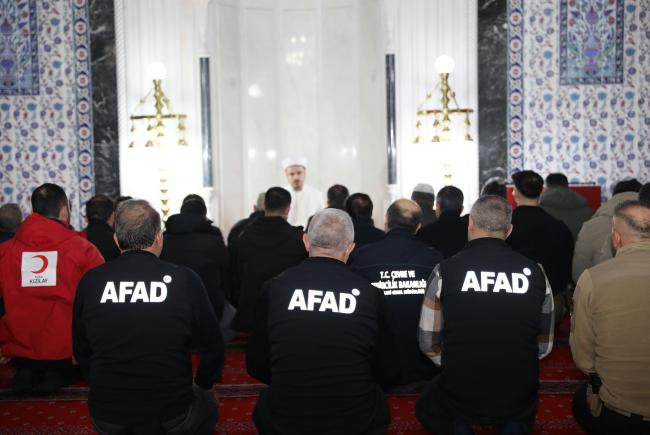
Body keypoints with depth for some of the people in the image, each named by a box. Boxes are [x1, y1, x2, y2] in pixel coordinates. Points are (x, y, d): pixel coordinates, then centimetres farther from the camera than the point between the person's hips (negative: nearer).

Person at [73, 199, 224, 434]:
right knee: (207, 405, 30)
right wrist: (204, 384, 14)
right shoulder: (185, 279, -14)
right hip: (172, 415, -2)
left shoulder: (90, 282, -8)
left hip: (107, 416, 3)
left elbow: (81, 350, 4)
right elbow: (212, 347, -6)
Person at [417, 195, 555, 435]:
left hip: (459, 397, -2)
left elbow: (428, 342, -4)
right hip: (519, 397, 2)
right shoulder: (535, 273, -6)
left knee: (425, 408, 32)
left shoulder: (445, 271, -12)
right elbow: (545, 345, 4)